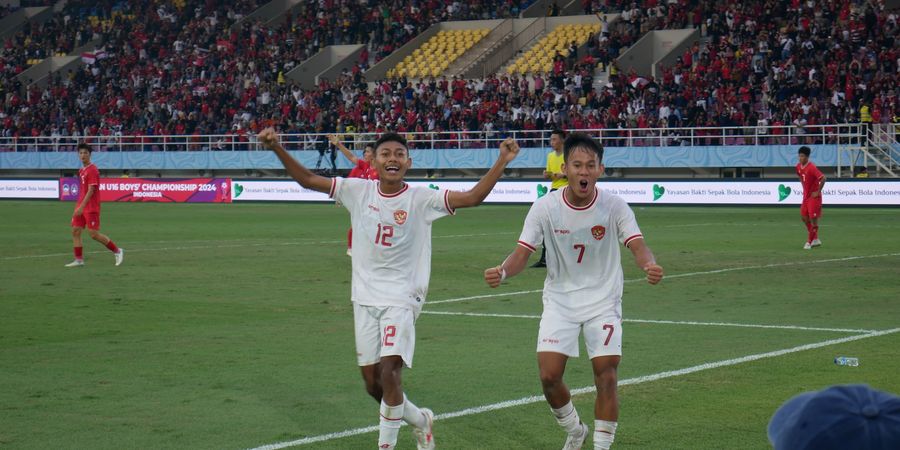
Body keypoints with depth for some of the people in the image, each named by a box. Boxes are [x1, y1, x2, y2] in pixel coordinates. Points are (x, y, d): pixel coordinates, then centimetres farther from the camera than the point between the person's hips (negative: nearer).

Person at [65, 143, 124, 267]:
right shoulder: (81, 170, 14)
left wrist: (81, 207, -23)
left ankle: (117, 251, 6)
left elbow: (91, 190, -19)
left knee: (94, 234, -8)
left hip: (91, 208, -9)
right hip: (81, 207, 9)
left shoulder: (92, 170, -14)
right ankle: (79, 260, 6)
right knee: (75, 231, 2)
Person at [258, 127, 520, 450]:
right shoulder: (358, 191, 1)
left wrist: (501, 162, -27)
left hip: (401, 299, -4)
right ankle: (420, 420, 35)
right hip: (365, 298, 4)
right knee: (373, 384, 9)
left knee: (389, 373, -19)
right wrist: (277, 148, -9)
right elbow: (308, 180, 2)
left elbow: (473, 197, -16)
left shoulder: (421, 199, -7)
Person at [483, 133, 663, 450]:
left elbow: (637, 246, -20)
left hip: (603, 301, -1)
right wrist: (502, 271, -32)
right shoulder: (545, 207, -12)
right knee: (549, 376, -7)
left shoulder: (614, 206, -13)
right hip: (559, 301, 1)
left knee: (606, 376, -10)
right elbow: (522, 254, -10)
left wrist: (649, 266, -44)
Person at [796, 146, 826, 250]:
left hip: (814, 196, -9)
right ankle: (815, 239, 21)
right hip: (806, 195, 9)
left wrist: (818, 192, -20)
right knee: (804, 217, 9)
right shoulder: (799, 167, 3)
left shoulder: (811, 167, -21)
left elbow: (823, 178, -26)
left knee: (813, 219, -4)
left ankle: (809, 241, 2)